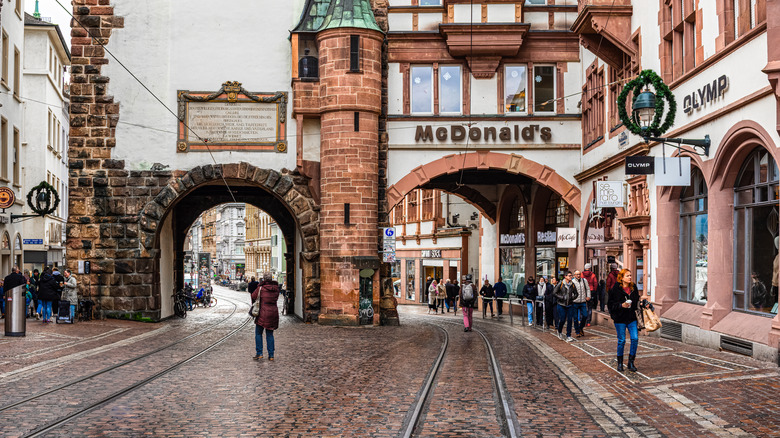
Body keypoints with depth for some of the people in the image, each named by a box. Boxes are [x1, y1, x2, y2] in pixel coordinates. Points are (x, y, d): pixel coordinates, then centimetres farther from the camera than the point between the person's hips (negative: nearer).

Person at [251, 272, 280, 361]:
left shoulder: (261, 288, -10)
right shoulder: (276, 288, 2)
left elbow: (253, 296, 3)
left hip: (263, 314, -4)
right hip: (273, 313, 4)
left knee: (258, 333, 8)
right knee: (270, 334, 11)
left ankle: (259, 353, 4)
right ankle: (271, 355, 9)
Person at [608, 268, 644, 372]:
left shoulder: (633, 287, 6)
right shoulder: (616, 289, -9)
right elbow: (611, 303, -8)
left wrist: (640, 298, -1)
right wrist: (621, 305, -21)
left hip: (632, 318, 4)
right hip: (620, 319, -4)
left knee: (635, 338, -4)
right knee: (621, 340, 3)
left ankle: (631, 362, 9)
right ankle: (620, 363, 19)